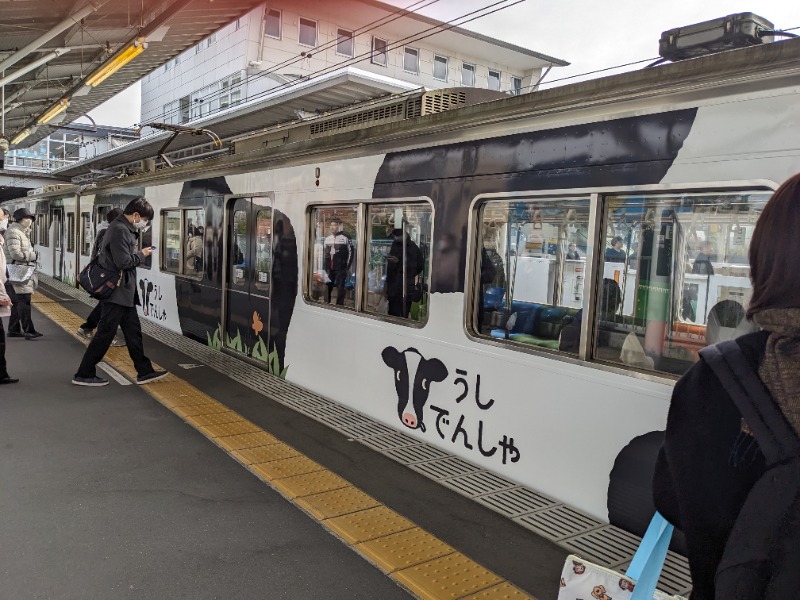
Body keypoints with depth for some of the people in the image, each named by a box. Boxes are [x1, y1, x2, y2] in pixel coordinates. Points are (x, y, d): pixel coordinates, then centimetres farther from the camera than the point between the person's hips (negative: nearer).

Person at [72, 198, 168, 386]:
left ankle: (144, 372, 18)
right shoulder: (119, 230, -19)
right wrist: (141, 255, -10)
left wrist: (138, 254, 3)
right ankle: (84, 374, 9)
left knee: (133, 332, 12)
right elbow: (123, 262, -23)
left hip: (124, 292, 10)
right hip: (116, 292, -10)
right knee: (105, 334, -2)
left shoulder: (124, 228, 13)